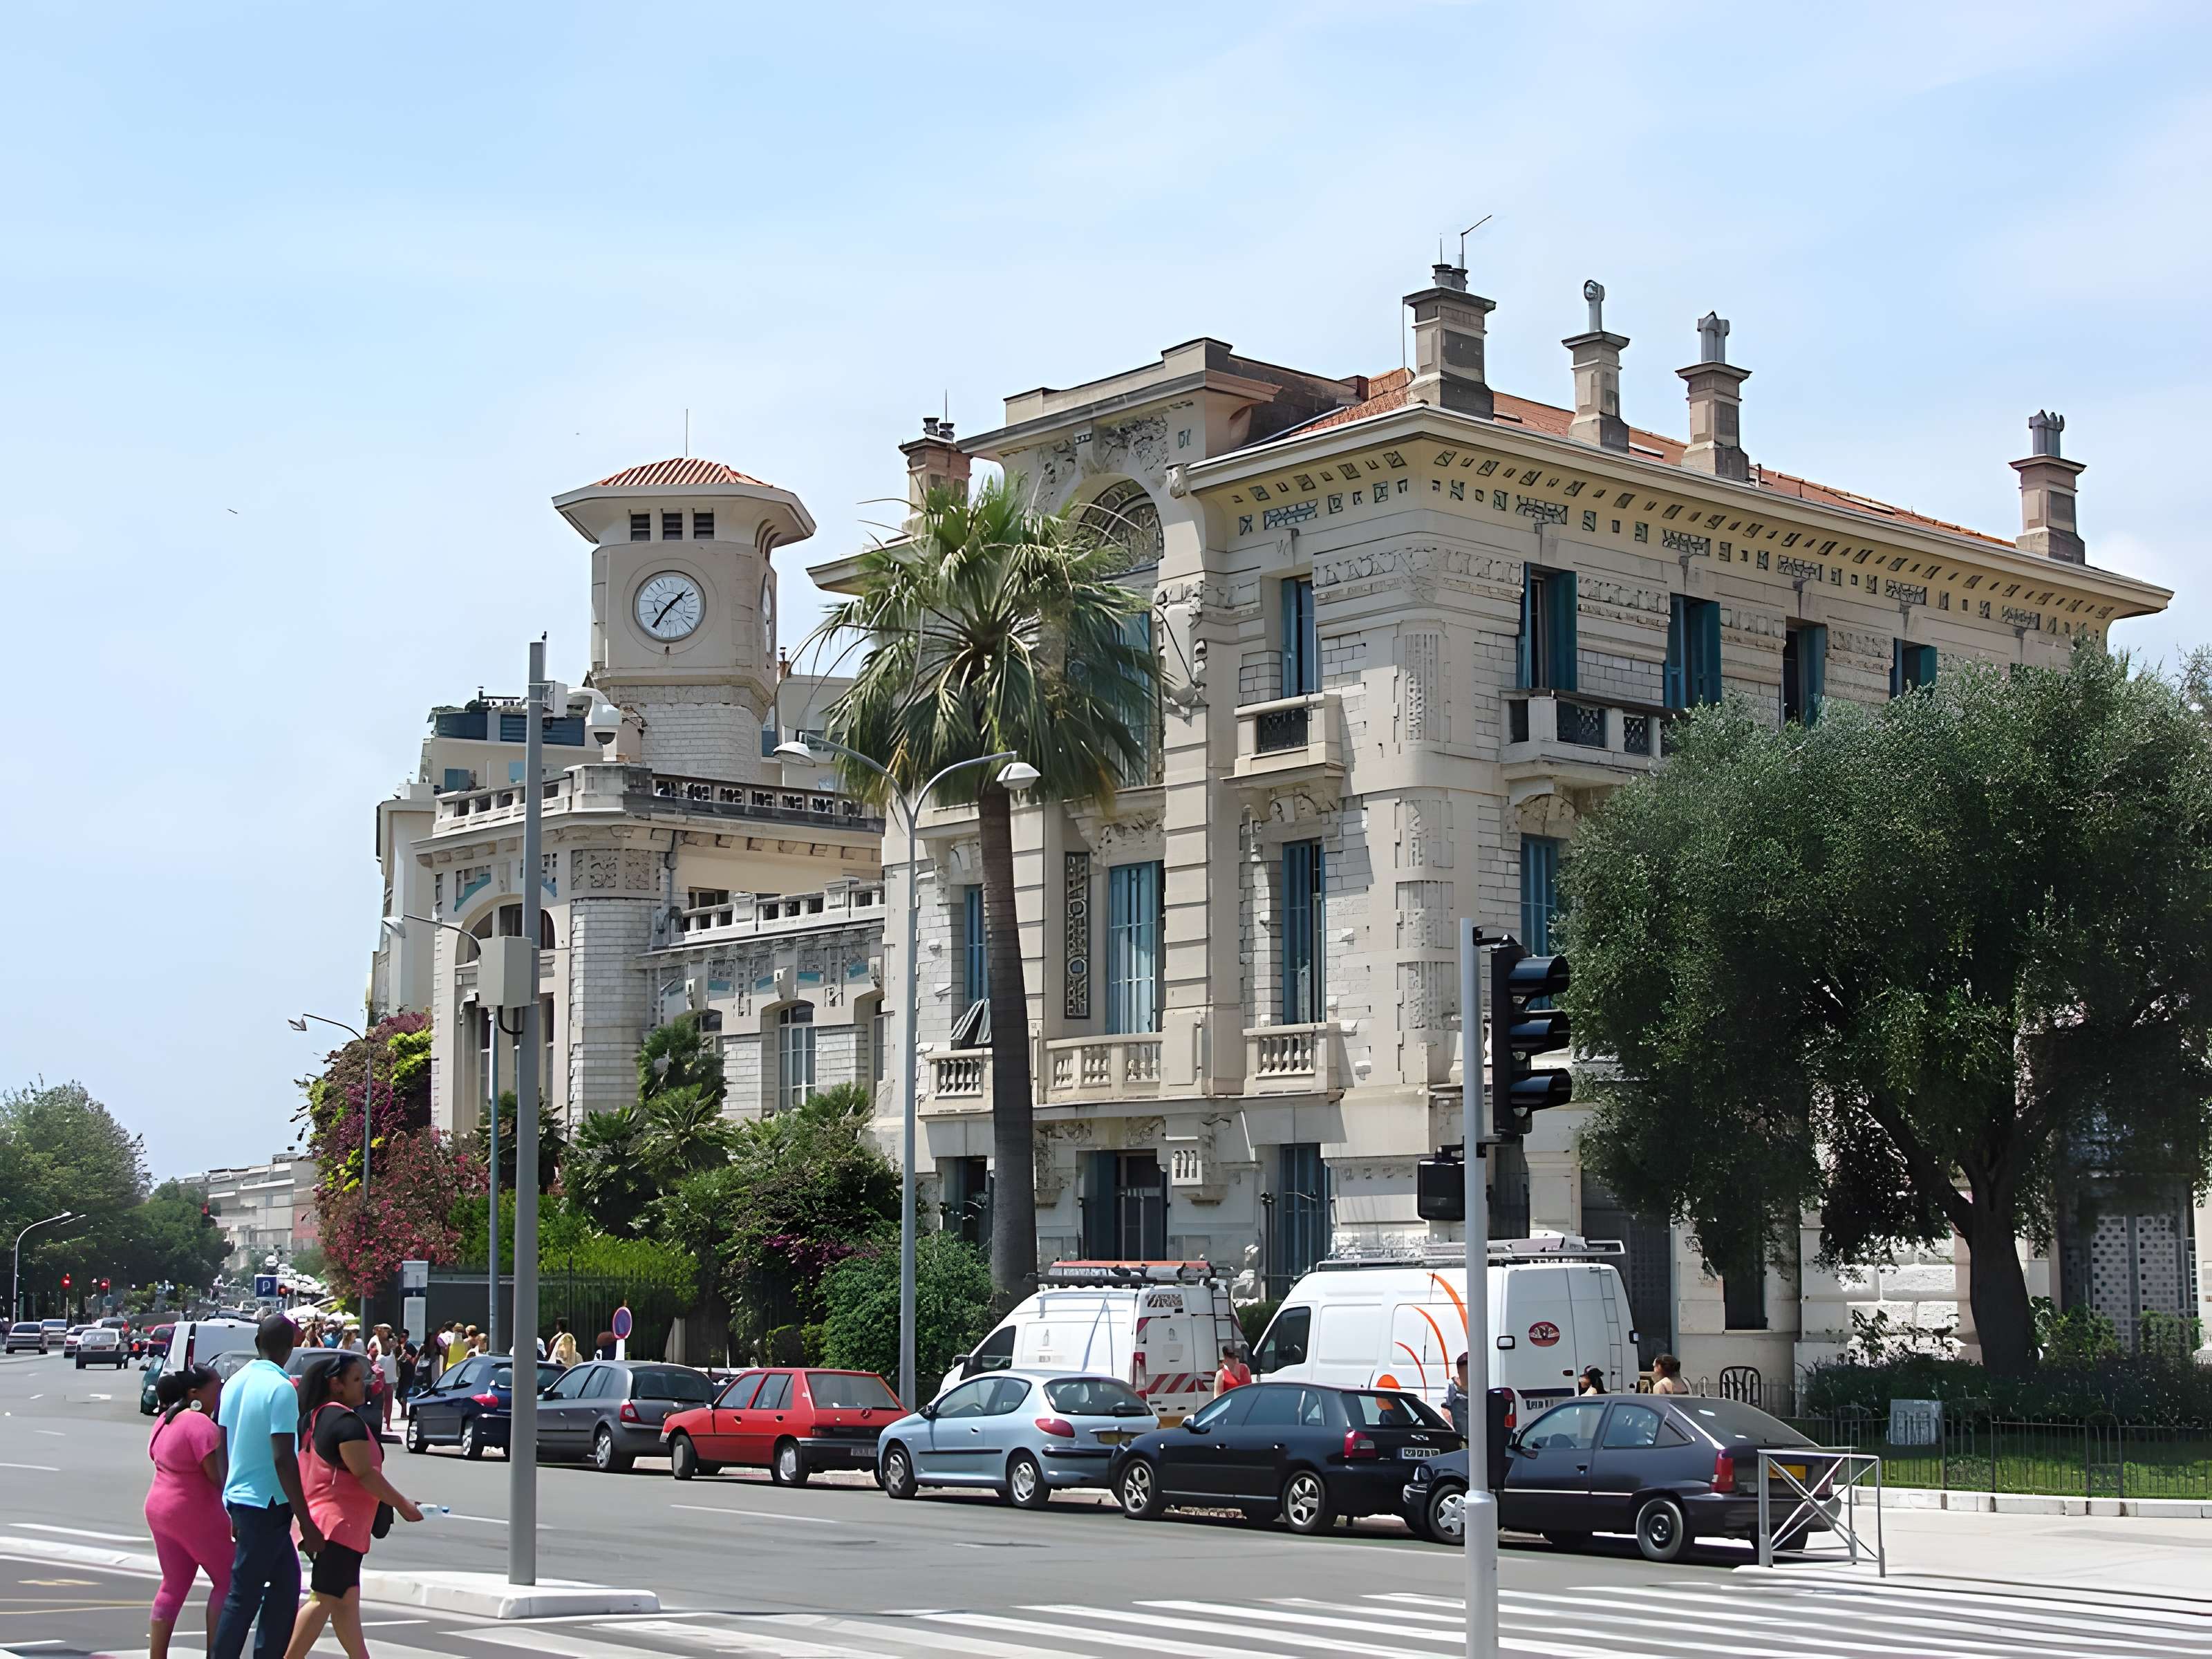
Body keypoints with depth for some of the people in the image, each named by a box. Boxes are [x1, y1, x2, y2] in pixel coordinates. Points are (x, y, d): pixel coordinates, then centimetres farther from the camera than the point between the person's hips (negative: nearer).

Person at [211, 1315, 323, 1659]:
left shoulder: (235, 1383, 7)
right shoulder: (281, 1388, -17)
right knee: (244, 1597, -2)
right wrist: (307, 1524, -19)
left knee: (285, 1583, 15)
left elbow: (223, 1448, 14)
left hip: (238, 1498, 8)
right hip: (267, 1503, -8)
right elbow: (283, 1460, -22)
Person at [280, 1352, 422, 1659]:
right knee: (324, 1599, -10)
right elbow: (364, 1473, -18)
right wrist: (402, 1504, -11)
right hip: (341, 1523, -10)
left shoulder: (315, 1417, 15)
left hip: (321, 1519, 10)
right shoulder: (346, 1420, -15)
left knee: (346, 1599, 11)